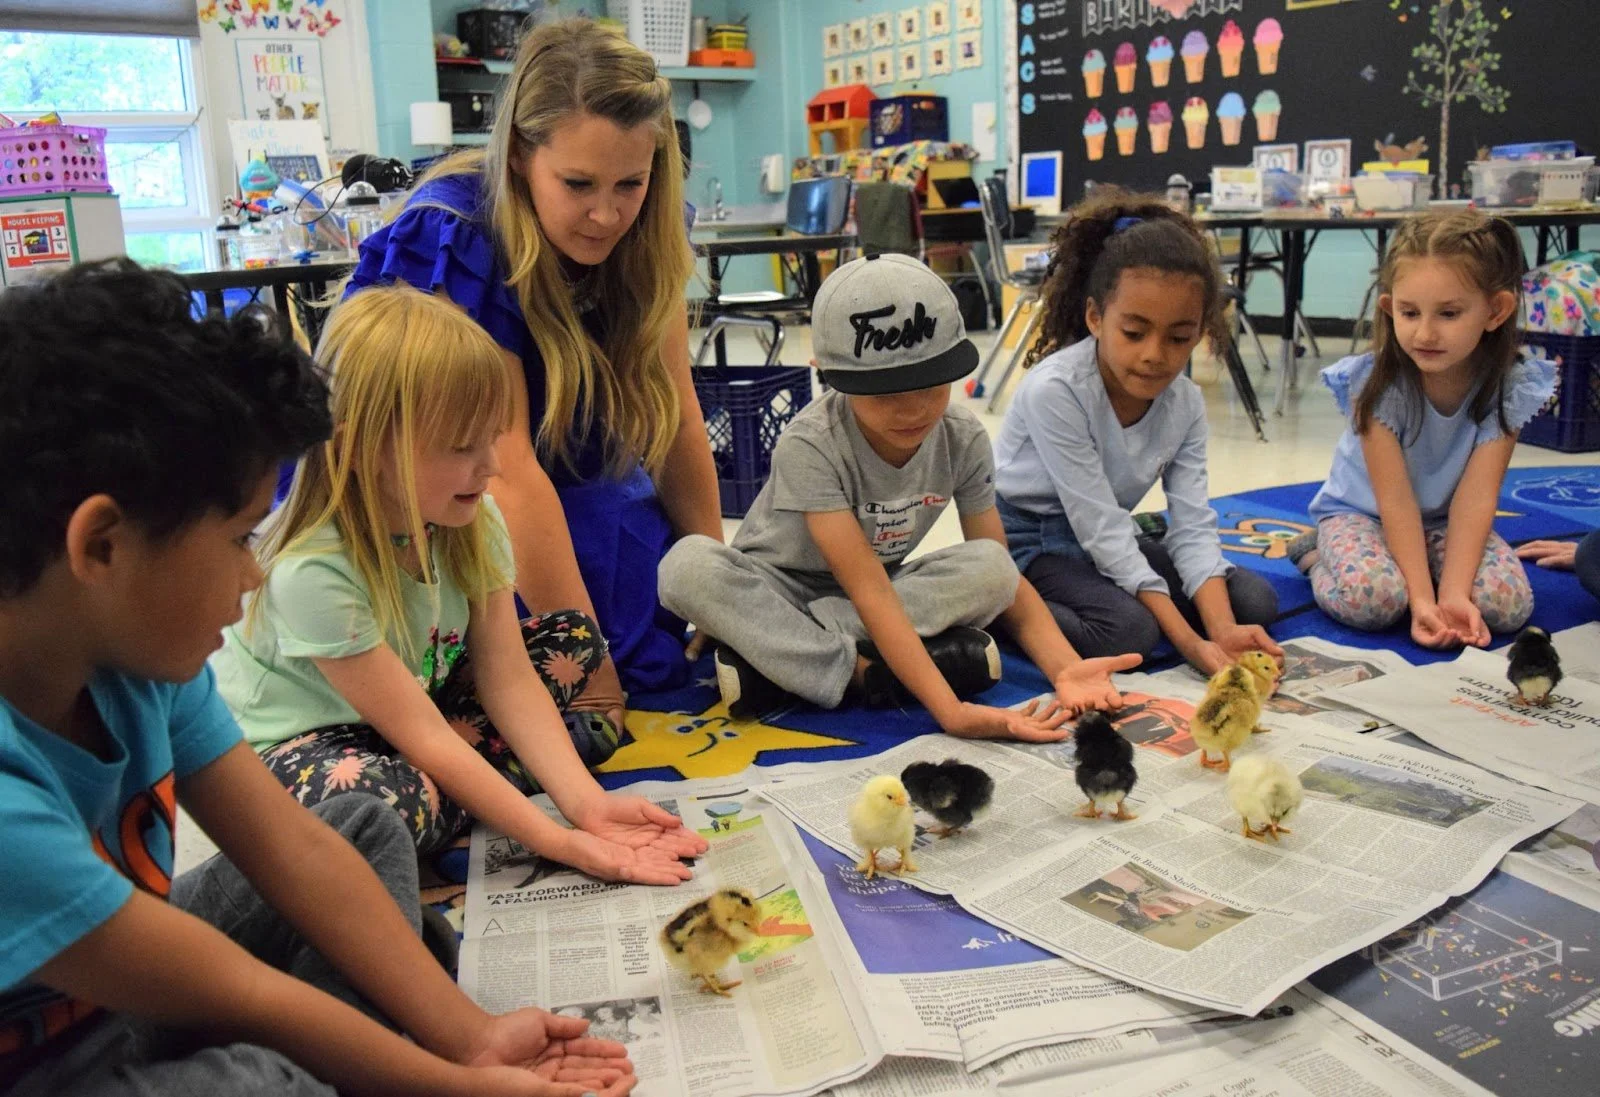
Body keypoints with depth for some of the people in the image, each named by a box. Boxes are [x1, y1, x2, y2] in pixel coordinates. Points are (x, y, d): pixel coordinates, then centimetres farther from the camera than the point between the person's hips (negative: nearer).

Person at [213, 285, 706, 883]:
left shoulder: (473, 520, -12)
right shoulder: (312, 571, -32)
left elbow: (508, 679, -12)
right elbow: (421, 738, -29)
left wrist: (587, 803, -25)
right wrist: (560, 843, -33)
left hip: (421, 694, 7)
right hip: (283, 742, -7)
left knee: (573, 636, 0)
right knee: (385, 800, -40)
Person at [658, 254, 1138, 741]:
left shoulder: (964, 440, -13)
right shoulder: (811, 444, -28)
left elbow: (1002, 576, -11)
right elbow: (870, 591, -35)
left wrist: (1064, 668, -30)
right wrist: (951, 712, -46)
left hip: (881, 588, 4)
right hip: (778, 589, -4)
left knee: (990, 566, -27)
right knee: (687, 565, -36)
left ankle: (765, 648, -25)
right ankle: (864, 673, -29)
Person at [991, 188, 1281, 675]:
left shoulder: (1185, 403, -9)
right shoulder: (1054, 389, -28)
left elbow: (1193, 526, -12)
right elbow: (1103, 533, -28)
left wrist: (1223, 633, -29)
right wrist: (1189, 641, -31)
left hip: (1111, 534, 8)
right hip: (1025, 538, -7)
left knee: (1255, 600, -3)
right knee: (1130, 630, -32)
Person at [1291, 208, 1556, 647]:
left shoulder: (1510, 388, -17)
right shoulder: (1376, 383, -25)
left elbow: (1476, 496, -21)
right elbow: (1396, 502, -25)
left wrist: (1453, 593, -33)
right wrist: (1422, 598, -31)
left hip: (1447, 520, 3)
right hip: (1363, 511, -3)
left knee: (1509, 602, -21)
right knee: (1372, 599, -31)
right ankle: (1318, 555, 1)